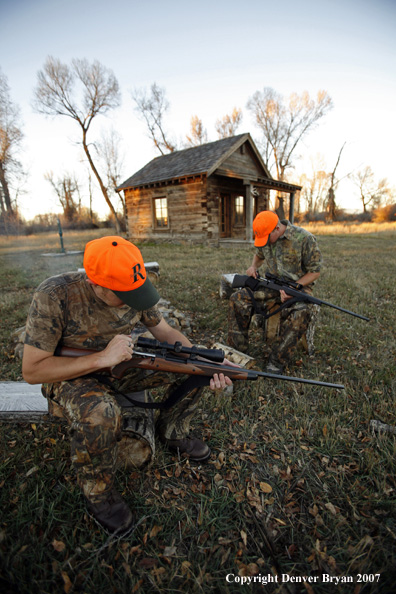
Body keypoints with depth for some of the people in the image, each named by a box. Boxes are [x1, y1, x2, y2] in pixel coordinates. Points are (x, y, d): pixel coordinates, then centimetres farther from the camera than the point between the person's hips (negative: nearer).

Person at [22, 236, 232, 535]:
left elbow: (166, 332, -6)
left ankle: (172, 432, 16)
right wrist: (102, 358, -35)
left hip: (122, 362, 5)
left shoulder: (135, 288, -15)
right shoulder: (54, 296, -28)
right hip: (71, 373, -4)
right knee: (100, 414, -38)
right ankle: (99, 494, -5)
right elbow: (32, 370, -24)